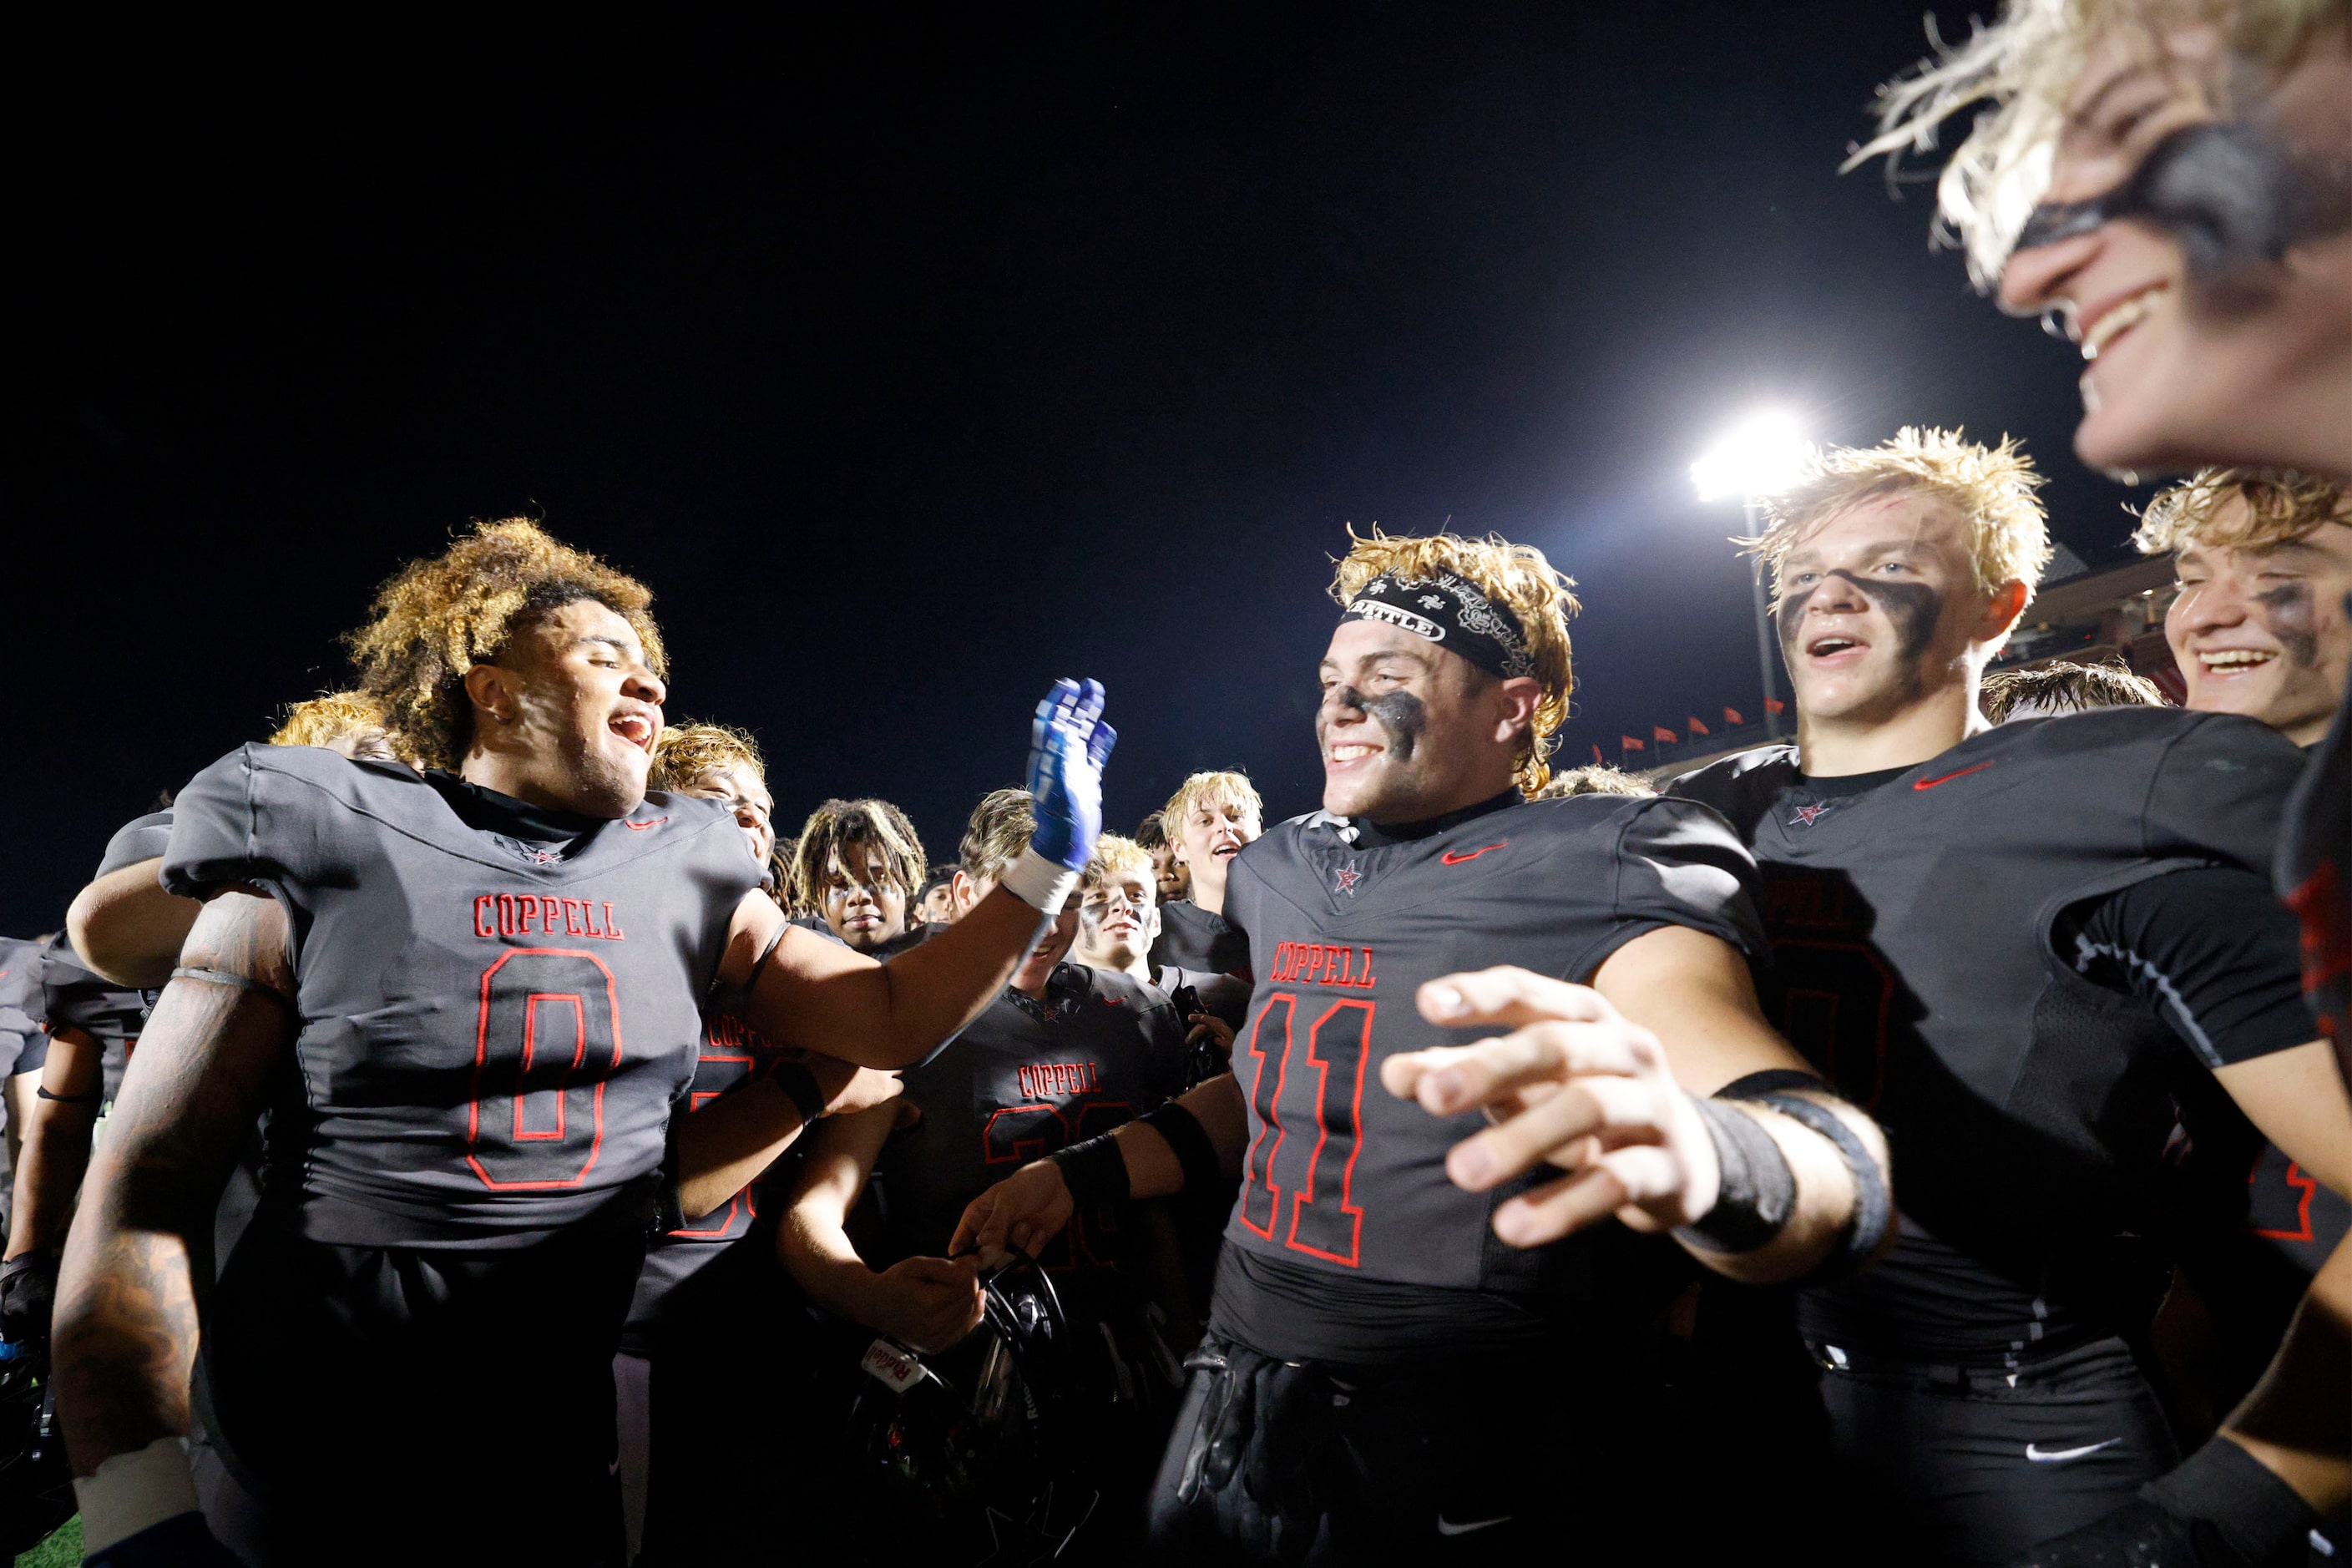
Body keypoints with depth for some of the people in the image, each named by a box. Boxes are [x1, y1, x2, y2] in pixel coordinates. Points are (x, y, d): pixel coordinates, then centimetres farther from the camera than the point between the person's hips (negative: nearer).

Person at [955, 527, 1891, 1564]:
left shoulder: (1612, 867, -16)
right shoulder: (1281, 873, 3)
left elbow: (1839, 1165, -29)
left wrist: (1698, 1160, -51)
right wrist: (1081, 1177, 10)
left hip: (1467, 1477, -5)